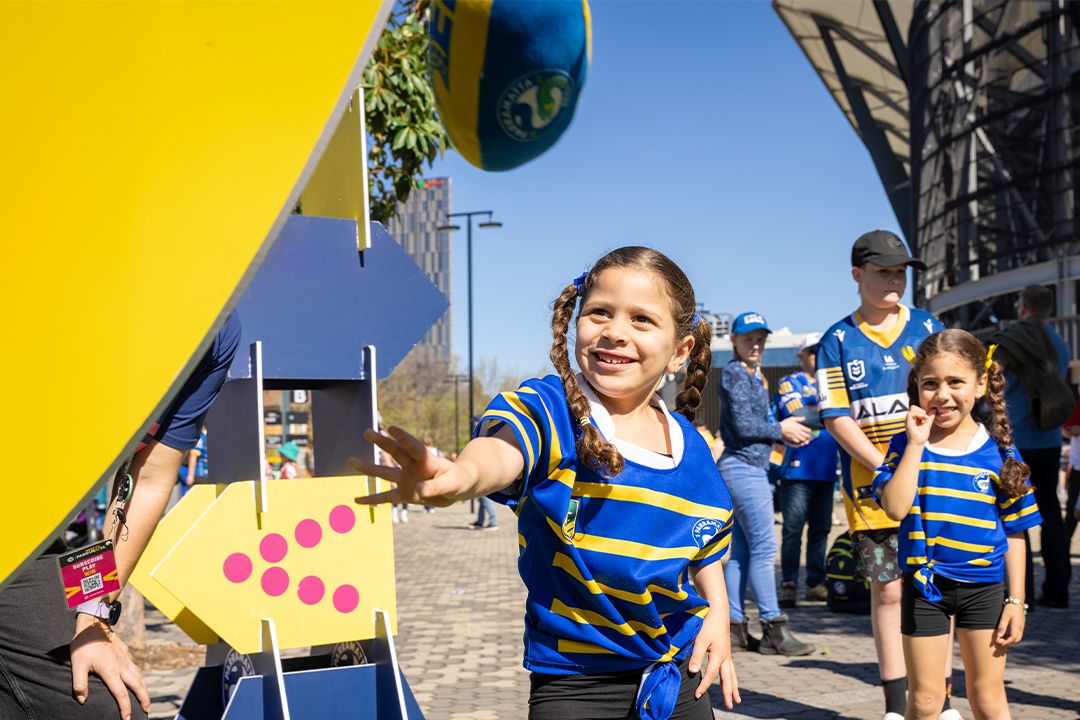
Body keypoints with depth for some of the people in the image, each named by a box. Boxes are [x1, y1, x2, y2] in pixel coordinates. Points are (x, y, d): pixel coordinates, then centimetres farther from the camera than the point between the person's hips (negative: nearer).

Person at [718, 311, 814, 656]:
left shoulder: (752, 375, 20)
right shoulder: (735, 373, -9)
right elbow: (743, 425, -17)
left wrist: (786, 433, 4)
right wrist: (780, 429, -5)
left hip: (751, 468, 10)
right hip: (743, 468, -10)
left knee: (742, 550, 9)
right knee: (763, 547, -9)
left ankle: (734, 625, 12)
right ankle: (774, 630, -8)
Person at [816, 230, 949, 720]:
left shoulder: (927, 327, 7)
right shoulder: (837, 341, 1)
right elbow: (836, 419, -4)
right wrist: (887, 469, -13)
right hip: (871, 484, -1)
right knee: (887, 590, 4)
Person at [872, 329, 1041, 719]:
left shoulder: (999, 451, -4)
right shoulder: (907, 445, -5)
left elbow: (1014, 532, 0)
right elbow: (895, 507, -22)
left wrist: (1016, 600, -2)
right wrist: (916, 444, -21)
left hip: (984, 586, 0)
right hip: (924, 585, 0)